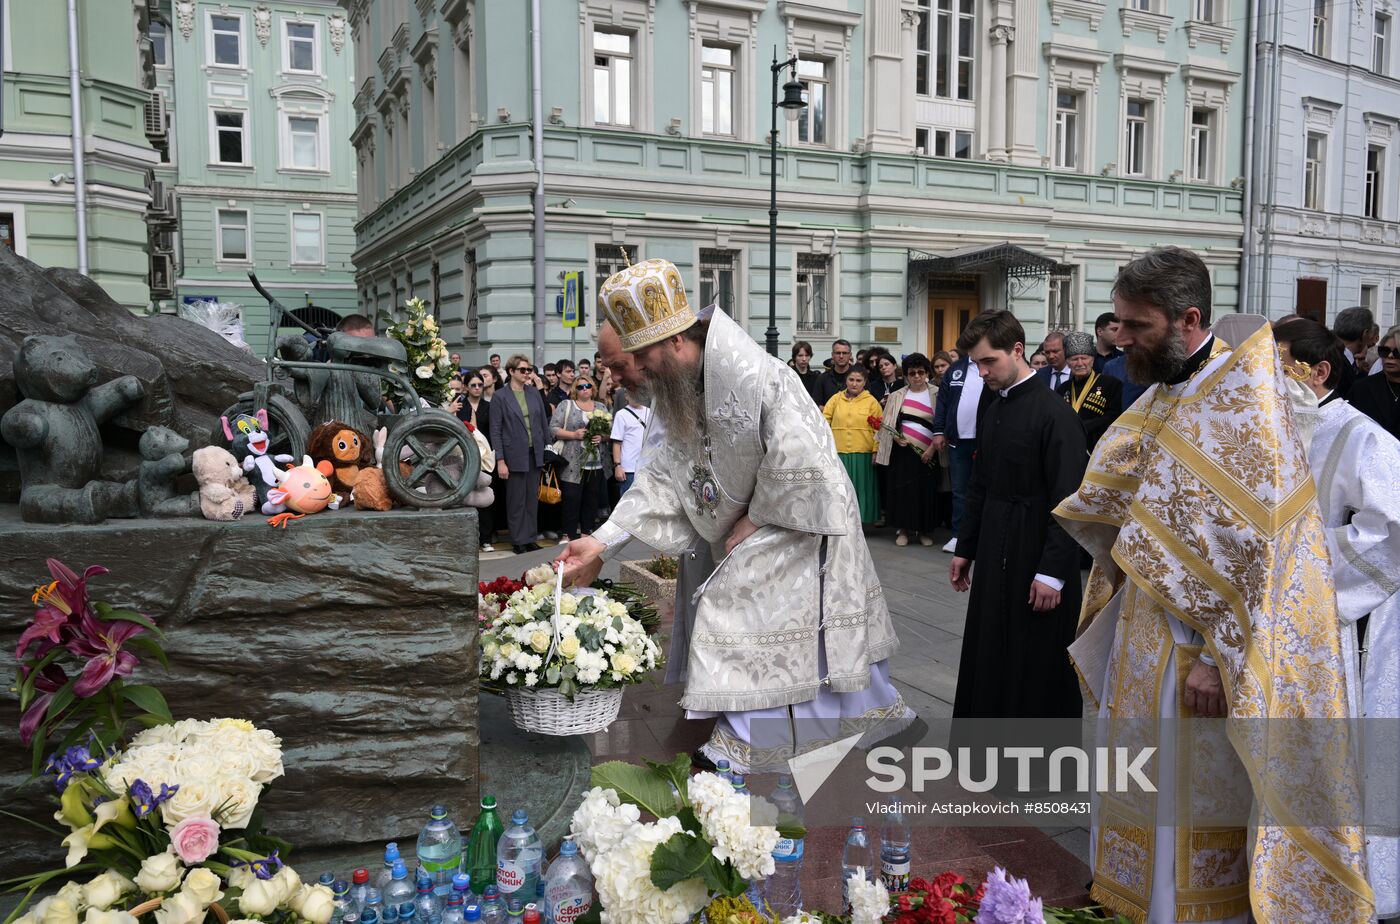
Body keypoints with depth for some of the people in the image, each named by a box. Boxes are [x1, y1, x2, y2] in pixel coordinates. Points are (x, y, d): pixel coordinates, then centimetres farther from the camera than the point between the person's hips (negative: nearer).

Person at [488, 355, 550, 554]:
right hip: (514, 455, -4)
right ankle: (519, 541, 12)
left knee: (533, 498, 9)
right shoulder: (500, 397, -5)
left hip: (535, 453, 4)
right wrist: (500, 461, -11)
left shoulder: (534, 393, 8)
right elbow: (495, 431, -6)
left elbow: (544, 422, 13)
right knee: (516, 500, 3)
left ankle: (530, 538, 18)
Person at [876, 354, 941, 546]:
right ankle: (903, 529, 11)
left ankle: (925, 530, 14)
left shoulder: (936, 394, 3)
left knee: (926, 490, 1)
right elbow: (887, 424, 9)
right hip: (902, 450, 1)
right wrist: (896, 437, -9)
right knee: (902, 489, 1)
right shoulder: (896, 396, 10)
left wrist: (932, 448, -9)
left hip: (927, 452, -1)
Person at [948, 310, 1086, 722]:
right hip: (994, 556, 8)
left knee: (1038, 666, 3)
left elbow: (1068, 501, -17)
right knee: (988, 656, 13)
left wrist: (1052, 572, -18)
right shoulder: (990, 410, 9)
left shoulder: (1054, 413, -15)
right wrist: (965, 549, 17)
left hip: (1036, 557, -7)